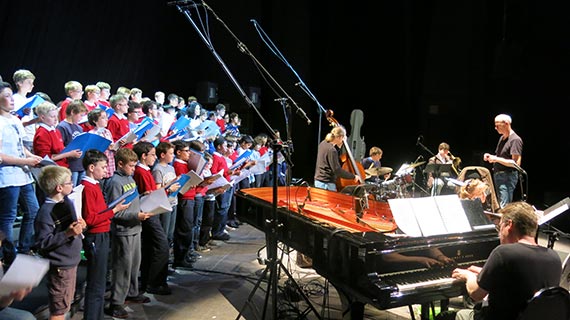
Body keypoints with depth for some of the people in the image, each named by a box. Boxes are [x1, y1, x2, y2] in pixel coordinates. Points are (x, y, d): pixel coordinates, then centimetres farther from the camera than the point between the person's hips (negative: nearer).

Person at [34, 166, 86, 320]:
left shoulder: (67, 202, 3)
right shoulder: (46, 212, -20)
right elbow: (42, 243, -23)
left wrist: (80, 226, -1)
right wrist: (68, 233, -29)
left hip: (71, 262, 8)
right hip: (59, 266, -8)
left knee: (65, 304, 22)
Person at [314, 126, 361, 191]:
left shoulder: (323, 143, 6)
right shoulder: (332, 150, -20)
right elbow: (337, 170, -21)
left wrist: (339, 146, 11)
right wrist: (353, 176, -13)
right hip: (327, 183, -10)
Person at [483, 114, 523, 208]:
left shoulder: (515, 140, -14)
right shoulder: (502, 138, 15)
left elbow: (516, 163, -20)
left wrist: (496, 159, -21)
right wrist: (491, 157, 6)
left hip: (507, 176, -10)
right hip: (498, 175, 10)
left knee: (504, 207, -14)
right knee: (499, 205, 14)